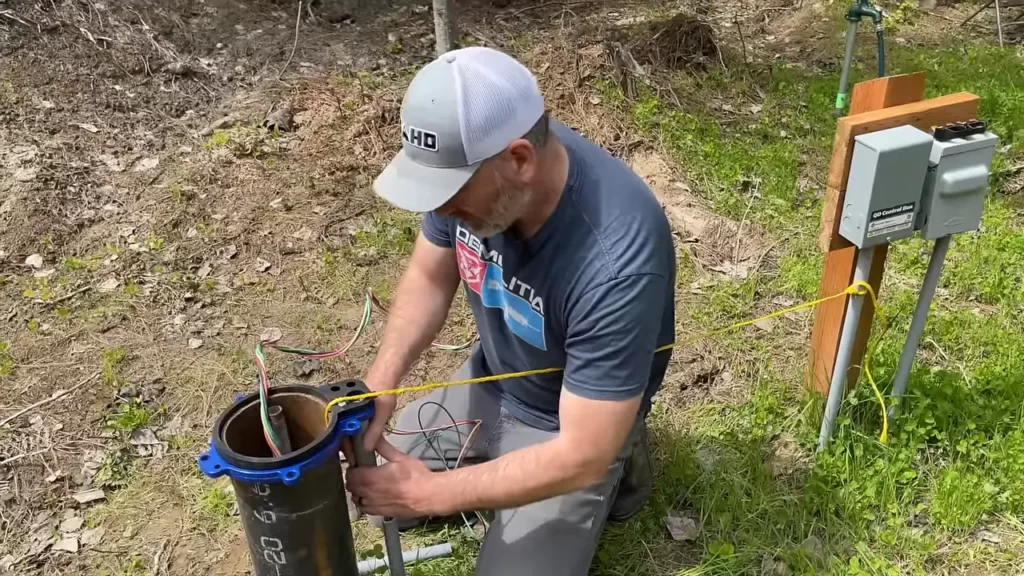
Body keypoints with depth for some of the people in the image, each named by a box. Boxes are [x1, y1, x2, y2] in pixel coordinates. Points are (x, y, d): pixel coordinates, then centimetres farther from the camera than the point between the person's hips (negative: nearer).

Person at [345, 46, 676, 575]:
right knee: (370, 485, 12)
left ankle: (614, 469, 11)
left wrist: (430, 493, -27)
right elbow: (429, 278, -3)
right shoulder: (471, 164, -22)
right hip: (491, 381, 6)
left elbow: (581, 457, -33)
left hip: (568, 427, -6)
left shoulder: (617, 260, -41)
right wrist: (380, 382, -19)